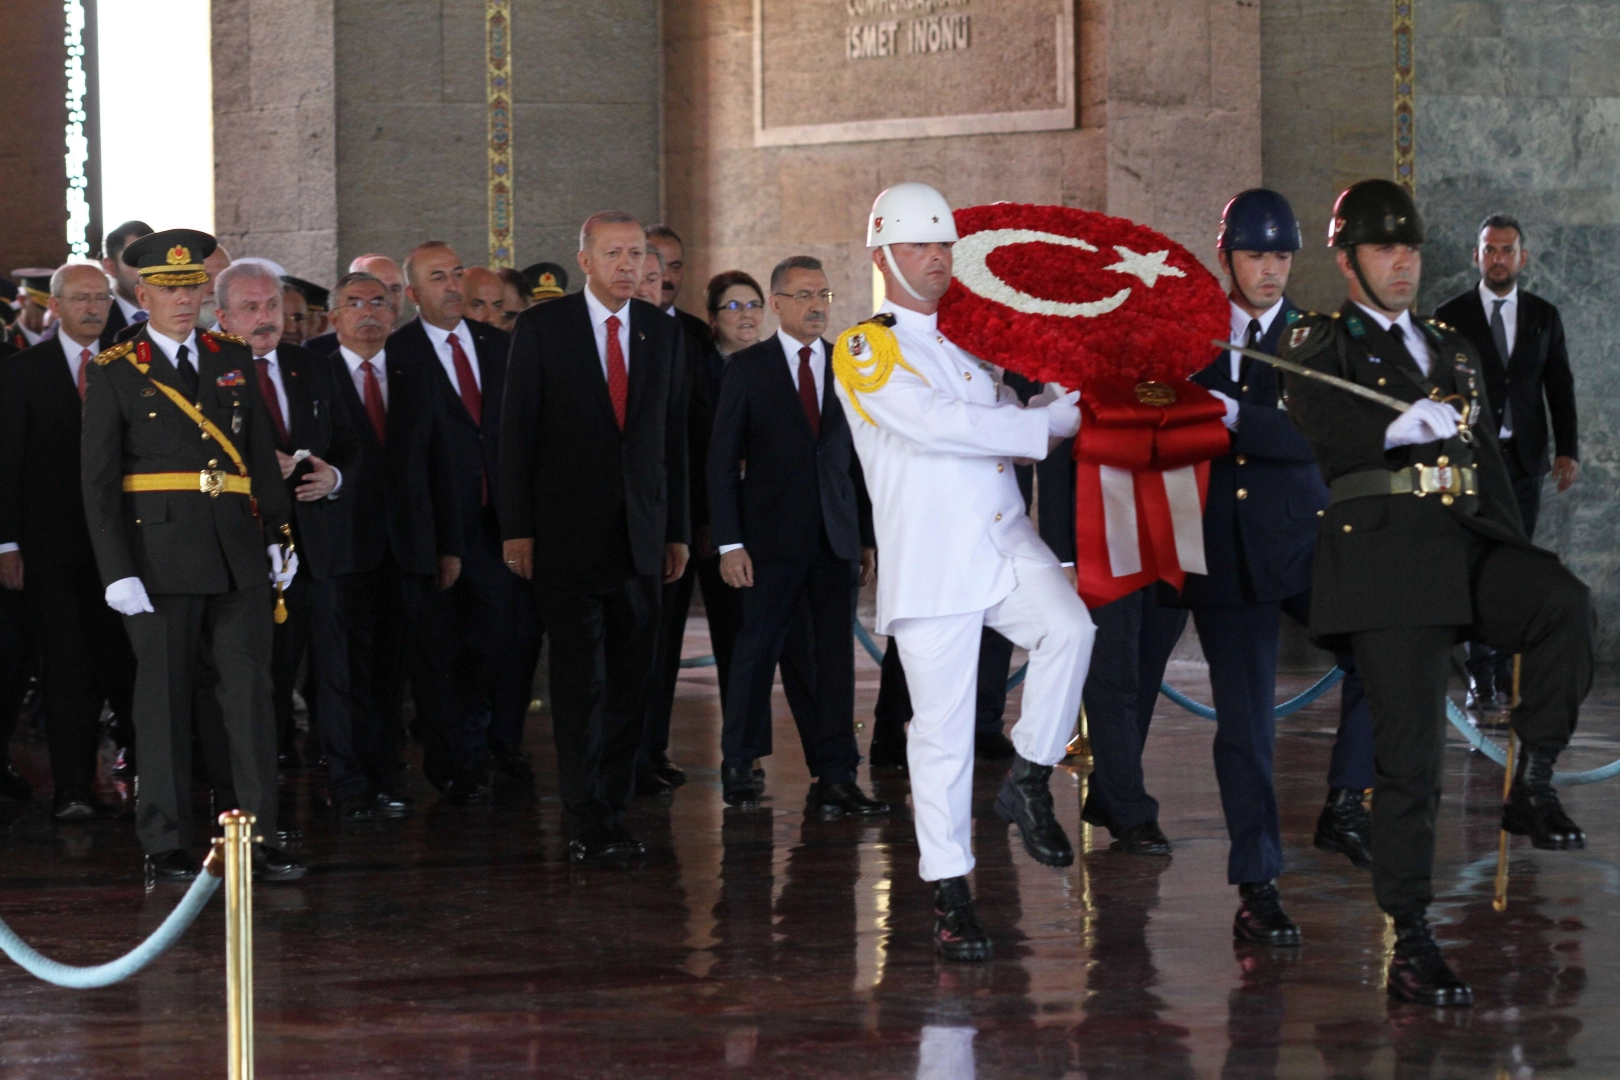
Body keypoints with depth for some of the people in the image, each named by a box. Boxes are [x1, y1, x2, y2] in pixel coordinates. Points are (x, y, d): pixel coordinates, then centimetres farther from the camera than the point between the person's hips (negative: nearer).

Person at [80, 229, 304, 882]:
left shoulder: (233, 359, 13)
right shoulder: (115, 374, 1)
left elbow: (262, 453, 16)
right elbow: (98, 481, -2)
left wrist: (279, 533, 7)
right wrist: (117, 571, -9)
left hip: (238, 553, 3)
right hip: (160, 554, -3)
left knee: (250, 692, 2)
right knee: (164, 699, 2)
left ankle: (262, 839, 5)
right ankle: (167, 844, 10)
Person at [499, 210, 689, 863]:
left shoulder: (662, 332, 11)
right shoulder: (543, 327, 0)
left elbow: (674, 435, 13)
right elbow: (517, 433, -1)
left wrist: (678, 531, 10)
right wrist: (518, 528, -7)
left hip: (641, 534, 4)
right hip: (568, 533, -4)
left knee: (630, 682, 4)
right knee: (579, 681, -4)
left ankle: (612, 814, 12)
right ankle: (588, 821, -1)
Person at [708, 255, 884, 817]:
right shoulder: (747, 367, 1)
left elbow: (861, 457, 11)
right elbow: (722, 461, -1)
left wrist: (868, 537, 6)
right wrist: (729, 542, -8)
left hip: (836, 537, 3)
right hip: (773, 535, -3)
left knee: (836, 655, 0)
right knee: (758, 649, 4)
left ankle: (834, 778, 1)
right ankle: (739, 763, 19)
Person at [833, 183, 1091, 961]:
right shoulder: (864, 350, -2)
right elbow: (935, 423, -15)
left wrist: (1052, 396, 4)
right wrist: (1049, 424, -13)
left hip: (1005, 540, 5)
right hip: (930, 559, -5)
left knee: (1069, 629, -24)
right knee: (943, 726, -3)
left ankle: (1029, 780, -6)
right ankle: (950, 893, 6)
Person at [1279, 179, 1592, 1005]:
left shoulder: (1452, 351, 25)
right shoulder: (1318, 346, 9)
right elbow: (1324, 439, -8)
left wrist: (1514, 560, 14)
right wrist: (1413, 422, -20)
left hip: (1469, 545, 4)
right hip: (1385, 553, -4)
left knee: (1564, 602, -29)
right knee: (1409, 753, -8)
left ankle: (1532, 782, -15)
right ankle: (1411, 943, -3)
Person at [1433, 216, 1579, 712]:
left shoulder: (1544, 316, 11)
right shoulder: (1451, 316, 4)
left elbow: (1560, 387, 11)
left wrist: (1568, 449, 1)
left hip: (1523, 457, 2)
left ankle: (1505, 675, 7)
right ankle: (1482, 675, -8)